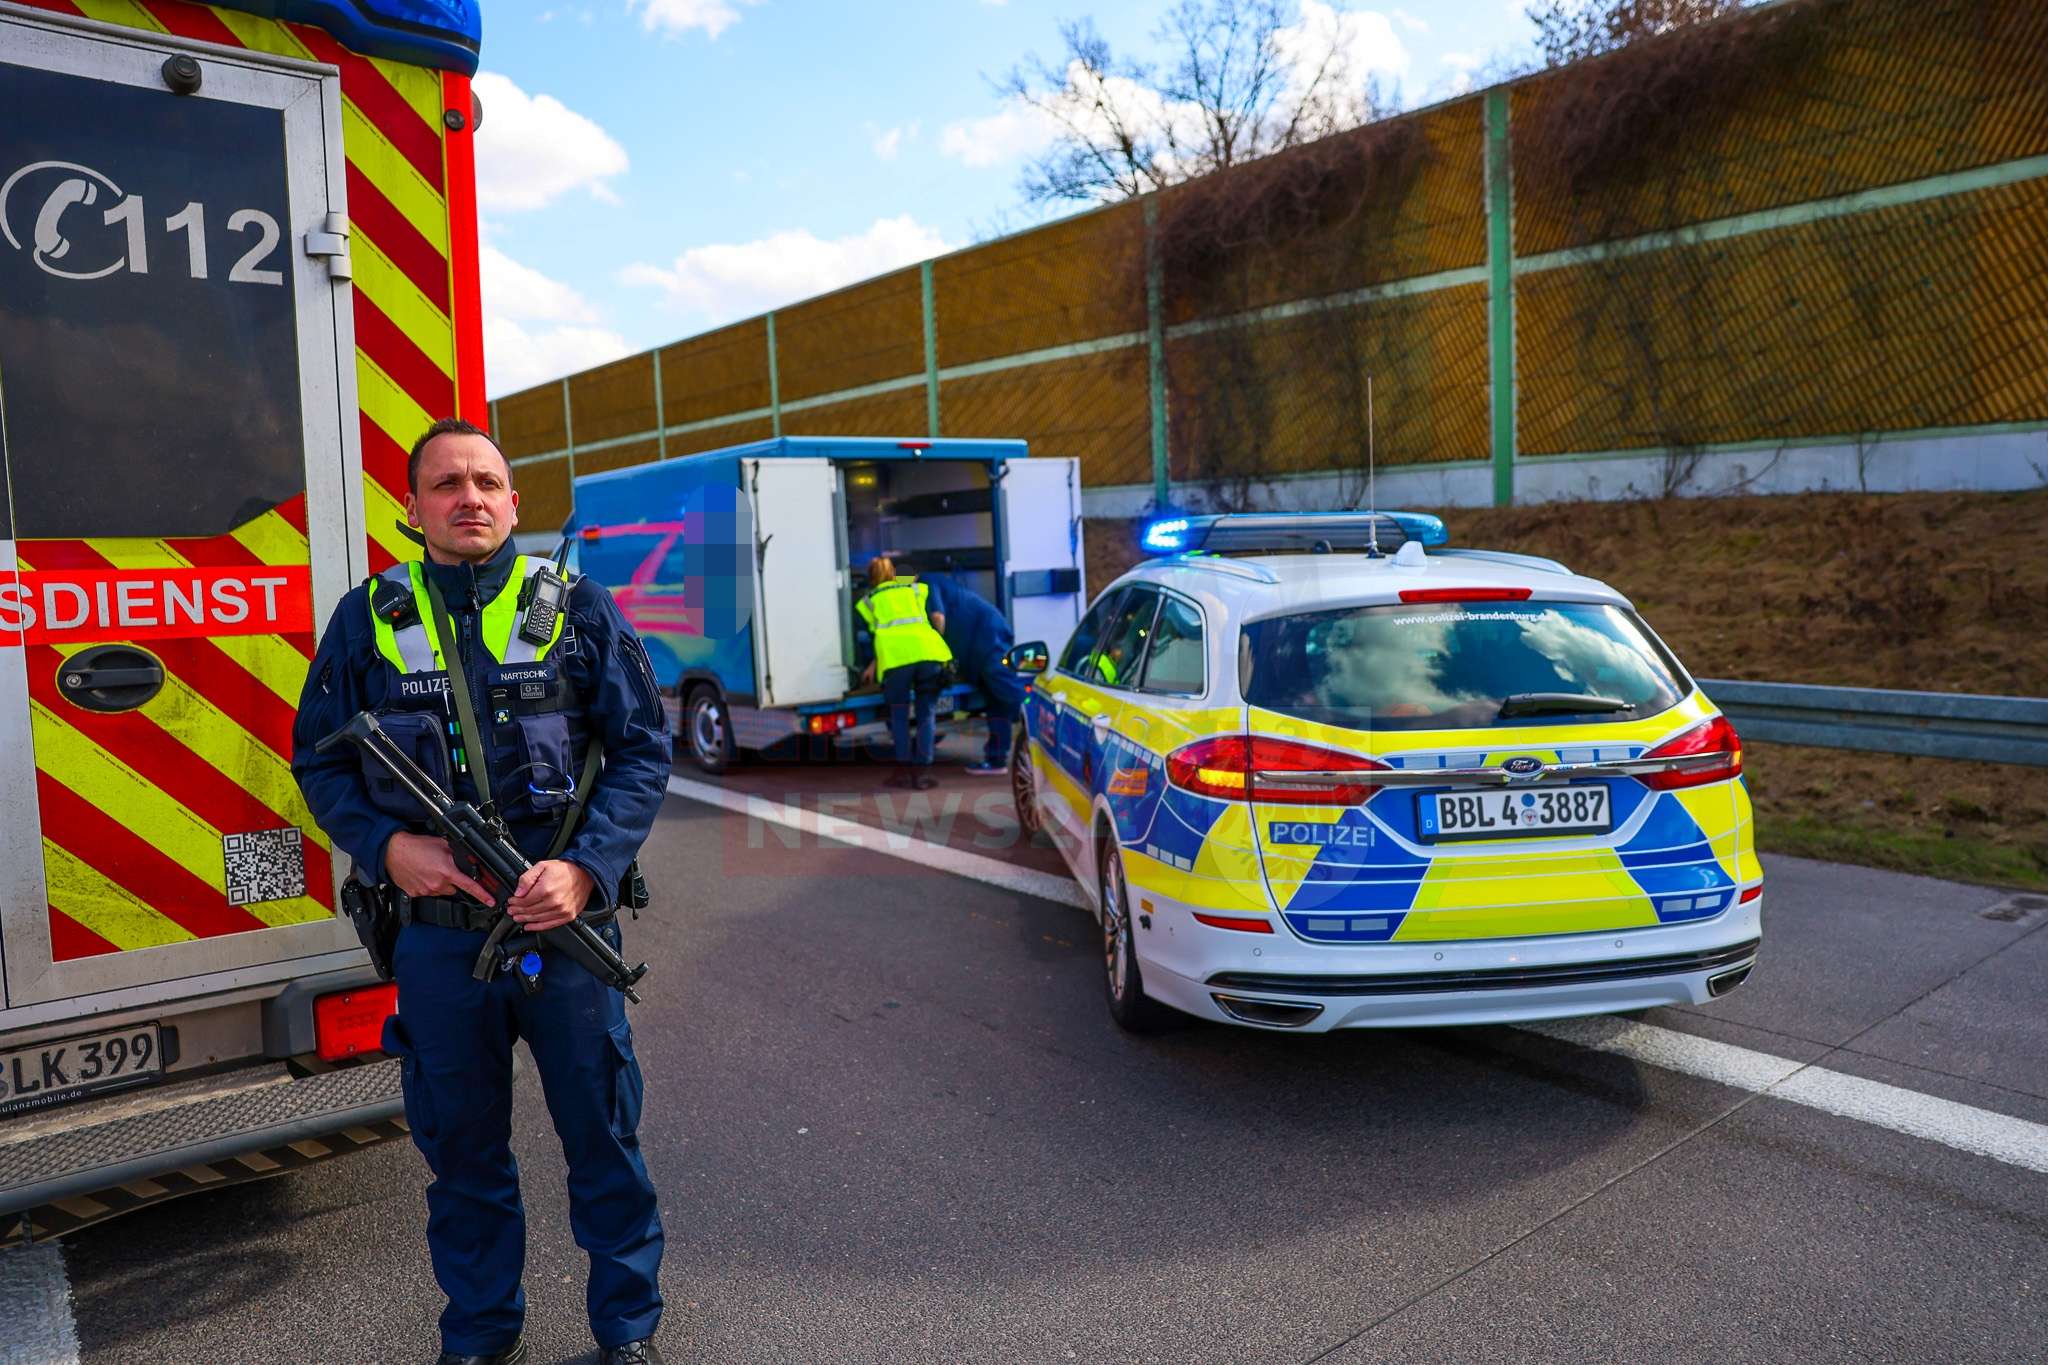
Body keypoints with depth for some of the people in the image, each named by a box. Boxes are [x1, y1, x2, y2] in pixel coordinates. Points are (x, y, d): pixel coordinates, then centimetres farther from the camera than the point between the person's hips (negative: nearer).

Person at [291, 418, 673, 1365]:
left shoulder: (577, 609, 1)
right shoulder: (367, 619, 4)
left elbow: (641, 750, -1)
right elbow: (319, 760, 8)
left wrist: (586, 868, -14)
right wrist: (387, 845, -10)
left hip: (565, 925, -1)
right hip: (435, 936, 1)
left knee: (602, 1134, 10)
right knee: (461, 1146, 16)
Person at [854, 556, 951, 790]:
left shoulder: (868, 601, 26)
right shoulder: (916, 589, 29)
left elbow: (878, 637, 19)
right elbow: (938, 618, 18)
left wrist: (873, 666, 32)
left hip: (895, 657, -1)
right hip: (927, 650, 1)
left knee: (899, 715, 16)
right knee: (927, 713, 13)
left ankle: (903, 769, 11)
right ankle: (922, 770, 7)